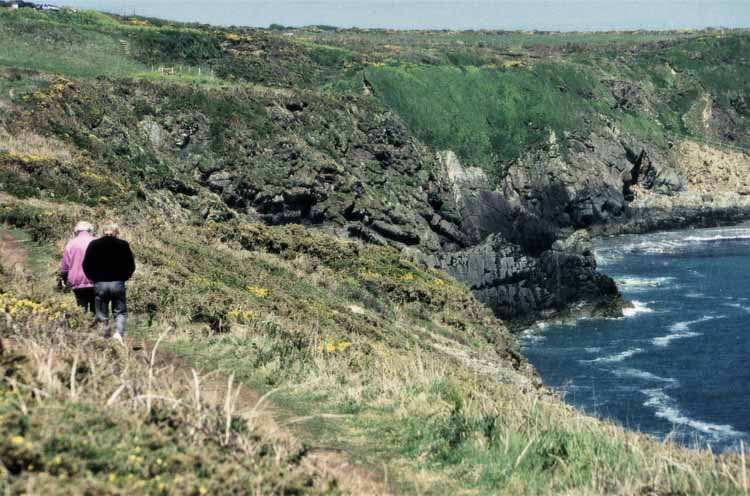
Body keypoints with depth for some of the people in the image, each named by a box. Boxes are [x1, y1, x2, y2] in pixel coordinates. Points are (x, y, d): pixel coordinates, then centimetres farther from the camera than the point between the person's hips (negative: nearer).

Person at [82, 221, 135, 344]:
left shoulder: (94, 245, 2)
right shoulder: (123, 245, 0)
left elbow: (86, 265, 1)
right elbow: (131, 266, 0)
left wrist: (94, 278, 14)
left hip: (99, 284, 1)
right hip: (118, 284, 0)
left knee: (102, 315, 10)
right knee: (120, 312, 8)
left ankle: (106, 337, 7)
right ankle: (119, 332, -16)